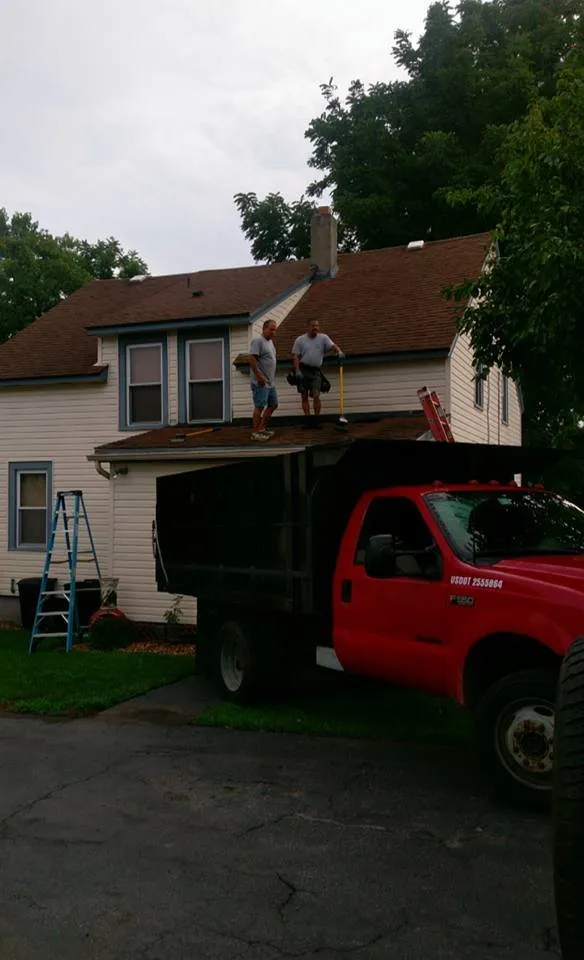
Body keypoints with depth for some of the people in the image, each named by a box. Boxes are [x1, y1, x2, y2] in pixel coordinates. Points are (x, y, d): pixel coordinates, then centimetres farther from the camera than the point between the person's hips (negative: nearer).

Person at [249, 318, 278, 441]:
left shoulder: (270, 341, 17)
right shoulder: (258, 341, -12)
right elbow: (252, 358, -20)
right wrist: (259, 376, -24)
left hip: (270, 382, 10)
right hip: (261, 382, -10)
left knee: (273, 404, 13)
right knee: (260, 407, -7)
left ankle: (262, 428, 21)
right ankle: (255, 433, -2)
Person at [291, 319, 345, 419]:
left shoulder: (323, 338, 8)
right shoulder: (300, 340, 4)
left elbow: (332, 345, -6)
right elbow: (295, 356, -1)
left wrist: (339, 351, -29)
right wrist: (297, 371, -13)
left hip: (315, 371, 0)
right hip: (303, 370, 0)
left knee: (316, 396, -11)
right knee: (304, 396, 1)